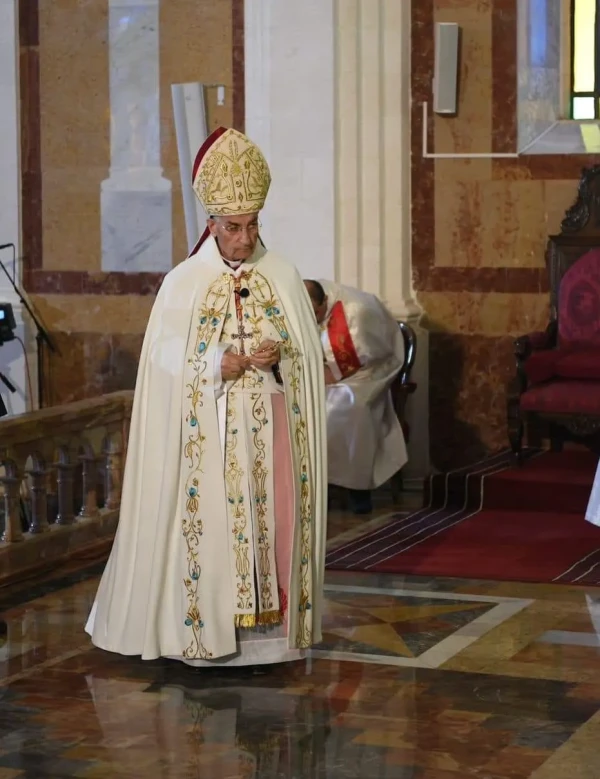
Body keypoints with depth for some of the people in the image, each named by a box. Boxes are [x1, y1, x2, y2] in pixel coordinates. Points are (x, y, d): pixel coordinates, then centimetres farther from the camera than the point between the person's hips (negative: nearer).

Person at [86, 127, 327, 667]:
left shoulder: (284, 277, 5)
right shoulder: (184, 283, 0)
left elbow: (309, 354, 7)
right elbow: (167, 360, -2)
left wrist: (279, 355, -14)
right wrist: (217, 365, -17)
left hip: (271, 430, 2)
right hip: (208, 434, -2)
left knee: (273, 518, 1)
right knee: (212, 522, -4)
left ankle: (271, 621, 10)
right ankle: (209, 628, 5)